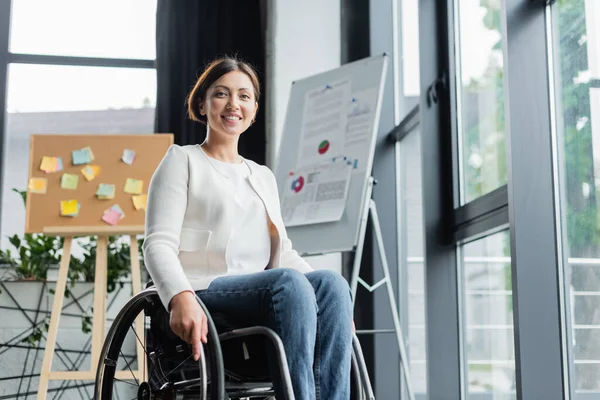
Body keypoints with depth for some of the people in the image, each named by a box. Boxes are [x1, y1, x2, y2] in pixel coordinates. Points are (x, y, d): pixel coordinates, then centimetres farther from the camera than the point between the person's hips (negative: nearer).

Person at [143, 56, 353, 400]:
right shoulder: (183, 161, 10)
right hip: (203, 292, -5)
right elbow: (159, 244, -3)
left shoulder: (264, 177, 28)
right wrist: (181, 298, -25)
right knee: (289, 282, -33)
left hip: (263, 299, 5)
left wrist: (328, 297, 3)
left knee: (331, 283, -25)